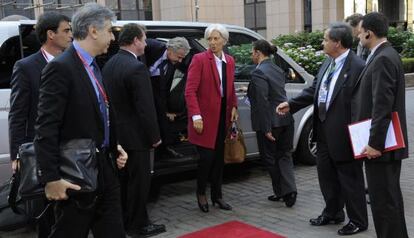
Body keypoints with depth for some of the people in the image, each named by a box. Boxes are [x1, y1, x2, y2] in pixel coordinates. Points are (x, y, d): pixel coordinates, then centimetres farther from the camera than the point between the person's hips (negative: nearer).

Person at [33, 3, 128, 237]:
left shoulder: (93, 66, 11)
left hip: (104, 169, 9)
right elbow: (46, 128, -20)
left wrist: (114, 147, 6)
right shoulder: (61, 68, -17)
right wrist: (51, 178, -22)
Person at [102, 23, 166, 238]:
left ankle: (123, 220, 30)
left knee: (123, 179, 18)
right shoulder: (136, 68, -20)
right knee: (139, 180, 4)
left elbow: (109, 100, 12)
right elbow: (145, 108, -20)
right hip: (135, 135, -9)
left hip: (116, 134, 9)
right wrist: (154, 136, -11)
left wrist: (114, 127, 17)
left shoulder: (109, 65, 7)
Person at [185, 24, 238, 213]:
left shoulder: (229, 61, 10)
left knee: (219, 157, 11)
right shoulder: (199, 59, -9)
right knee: (207, 156, -4)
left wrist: (234, 107, 3)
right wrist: (196, 116, -21)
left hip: (223, 115, 6)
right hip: (205, 116, -5)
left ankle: (217, 195, 24)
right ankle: (201, 193, 19)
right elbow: (190, 91, -13)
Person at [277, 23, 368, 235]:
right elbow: (314, 89, 15)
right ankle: (332, 213, 38)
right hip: (324, 131, 9)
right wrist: (291, 104, 11)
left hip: (343, 133, -8)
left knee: (350, 178, 7)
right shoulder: (328, 63, 8)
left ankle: (358, 221, 24)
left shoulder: (357, 67, -19)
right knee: (326, 174, 19)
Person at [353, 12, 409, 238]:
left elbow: (382, 106, -23)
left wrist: (375, 143, -21)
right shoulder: (385, 56, 13)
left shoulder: (382, 59, -17)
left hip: (380, 145, -10)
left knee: (383, 199, -2)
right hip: (386, 143, 10)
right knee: (389, 196, 19)